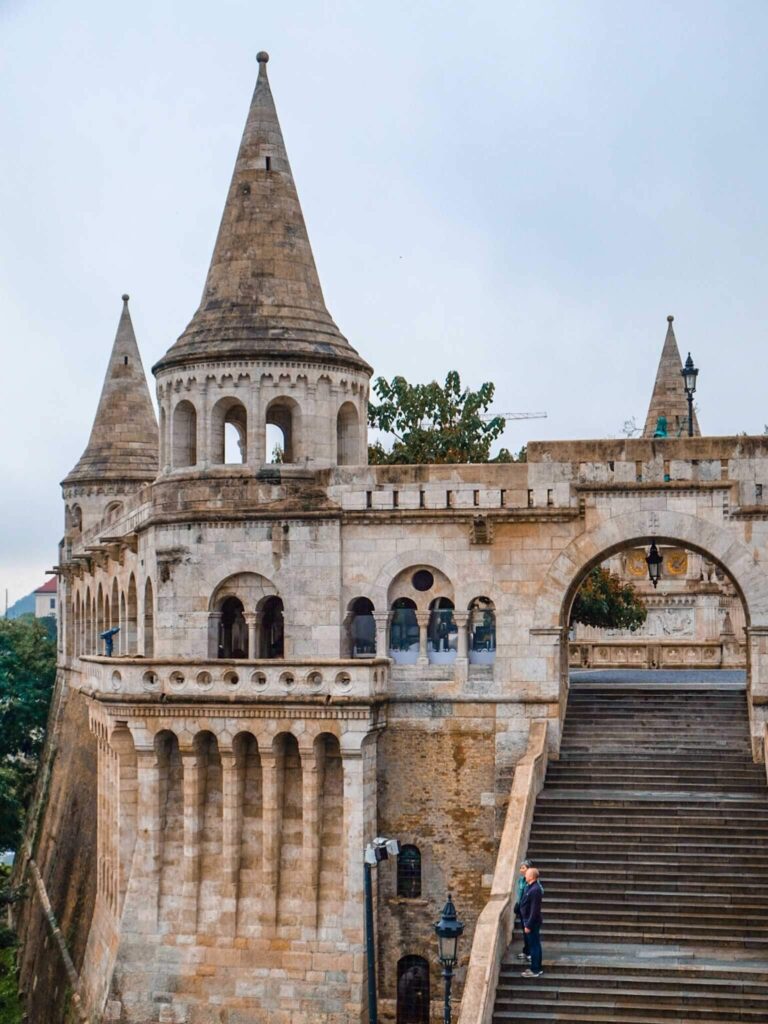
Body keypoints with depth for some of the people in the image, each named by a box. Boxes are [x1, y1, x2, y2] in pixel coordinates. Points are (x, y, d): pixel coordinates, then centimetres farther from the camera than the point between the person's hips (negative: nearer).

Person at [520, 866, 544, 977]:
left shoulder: (535, 890, -24)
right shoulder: (531, 887, 7)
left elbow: (534, 910, -24)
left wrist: (528, 925, -21)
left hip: (532, 922, -10)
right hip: (530, 920, 10)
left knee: (534, 946, -1)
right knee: (534, 945, 17)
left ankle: (535, 970, 7)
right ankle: (535, 968, 26)